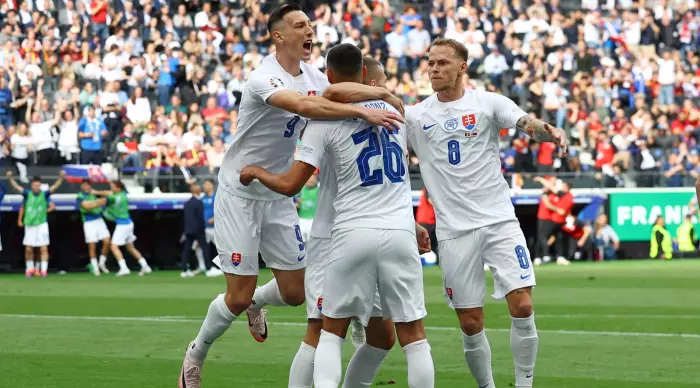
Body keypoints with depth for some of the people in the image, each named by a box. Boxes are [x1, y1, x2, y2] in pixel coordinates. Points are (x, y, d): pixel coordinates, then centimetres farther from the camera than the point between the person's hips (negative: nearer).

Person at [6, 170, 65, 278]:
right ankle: (30, 269, 21)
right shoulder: (27, 194, -2)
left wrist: (61, 177, -30)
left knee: (44, 248, -5)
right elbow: (16, 186, -4)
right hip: (29, 224, 1)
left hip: (41, 224, -1)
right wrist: (10, 178, -19)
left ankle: (43, 270, -3)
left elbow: (55, 186, -14)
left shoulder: (45, 195, -5)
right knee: (28, 249, 5)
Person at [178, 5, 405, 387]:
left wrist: (383, 93, -32)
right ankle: (195, 355, 20)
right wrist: (363, 112, -46)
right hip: (240, 194, -7)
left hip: (278, 195, 7)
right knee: (238, 297, -5)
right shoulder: (263, 78, -23)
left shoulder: (311, 75, 3)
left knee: (294, 293, 5)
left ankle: (256, 303, 39)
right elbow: (302, 105, -41)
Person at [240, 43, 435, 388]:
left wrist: (256, 171, 14)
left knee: (332, 331, 11)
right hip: (400, 231, 3)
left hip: (353, 232, -2)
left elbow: (289, 185, -5)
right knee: (413, 334, 5)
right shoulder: (391, 109, 12)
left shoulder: (323, 121, -3)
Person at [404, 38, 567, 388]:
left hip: (499, 220, -1)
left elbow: (528, 123, -12)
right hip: (454, 231, 1)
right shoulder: (415, 116, 4)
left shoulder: (487, 103, 0)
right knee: (470, 324, 2)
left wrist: (547, 131, -36)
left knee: (522, 307, -12)